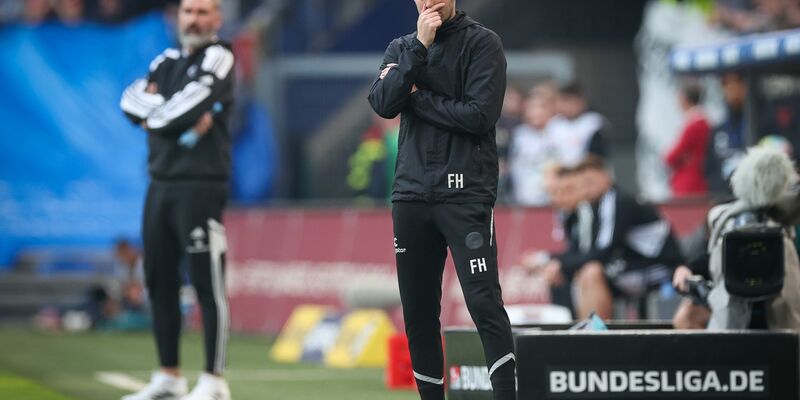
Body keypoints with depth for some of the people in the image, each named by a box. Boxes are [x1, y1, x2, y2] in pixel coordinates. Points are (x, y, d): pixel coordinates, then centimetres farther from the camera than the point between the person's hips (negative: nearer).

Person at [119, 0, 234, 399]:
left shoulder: (217, 58, -3)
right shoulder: (167, 61, 17)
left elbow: (193, 104, -19)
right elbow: (131, 100, 2)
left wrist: (154, 116, -3)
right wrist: (182, 116, -11)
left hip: (201, 183, -8)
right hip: (161, 183, 8)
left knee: (207, 284, -8)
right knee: (159, 281, 11)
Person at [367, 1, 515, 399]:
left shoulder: (482, 43, 0)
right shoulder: (401, 48, 14)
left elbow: (479, 114, -12)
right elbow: (383, 104, -4)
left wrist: (416, 97, -4)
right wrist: (420, 46, -10)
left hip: (466, 194, -5)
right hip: (411, 195, 5)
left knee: (484, 303, -14)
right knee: (418, 313, 6)